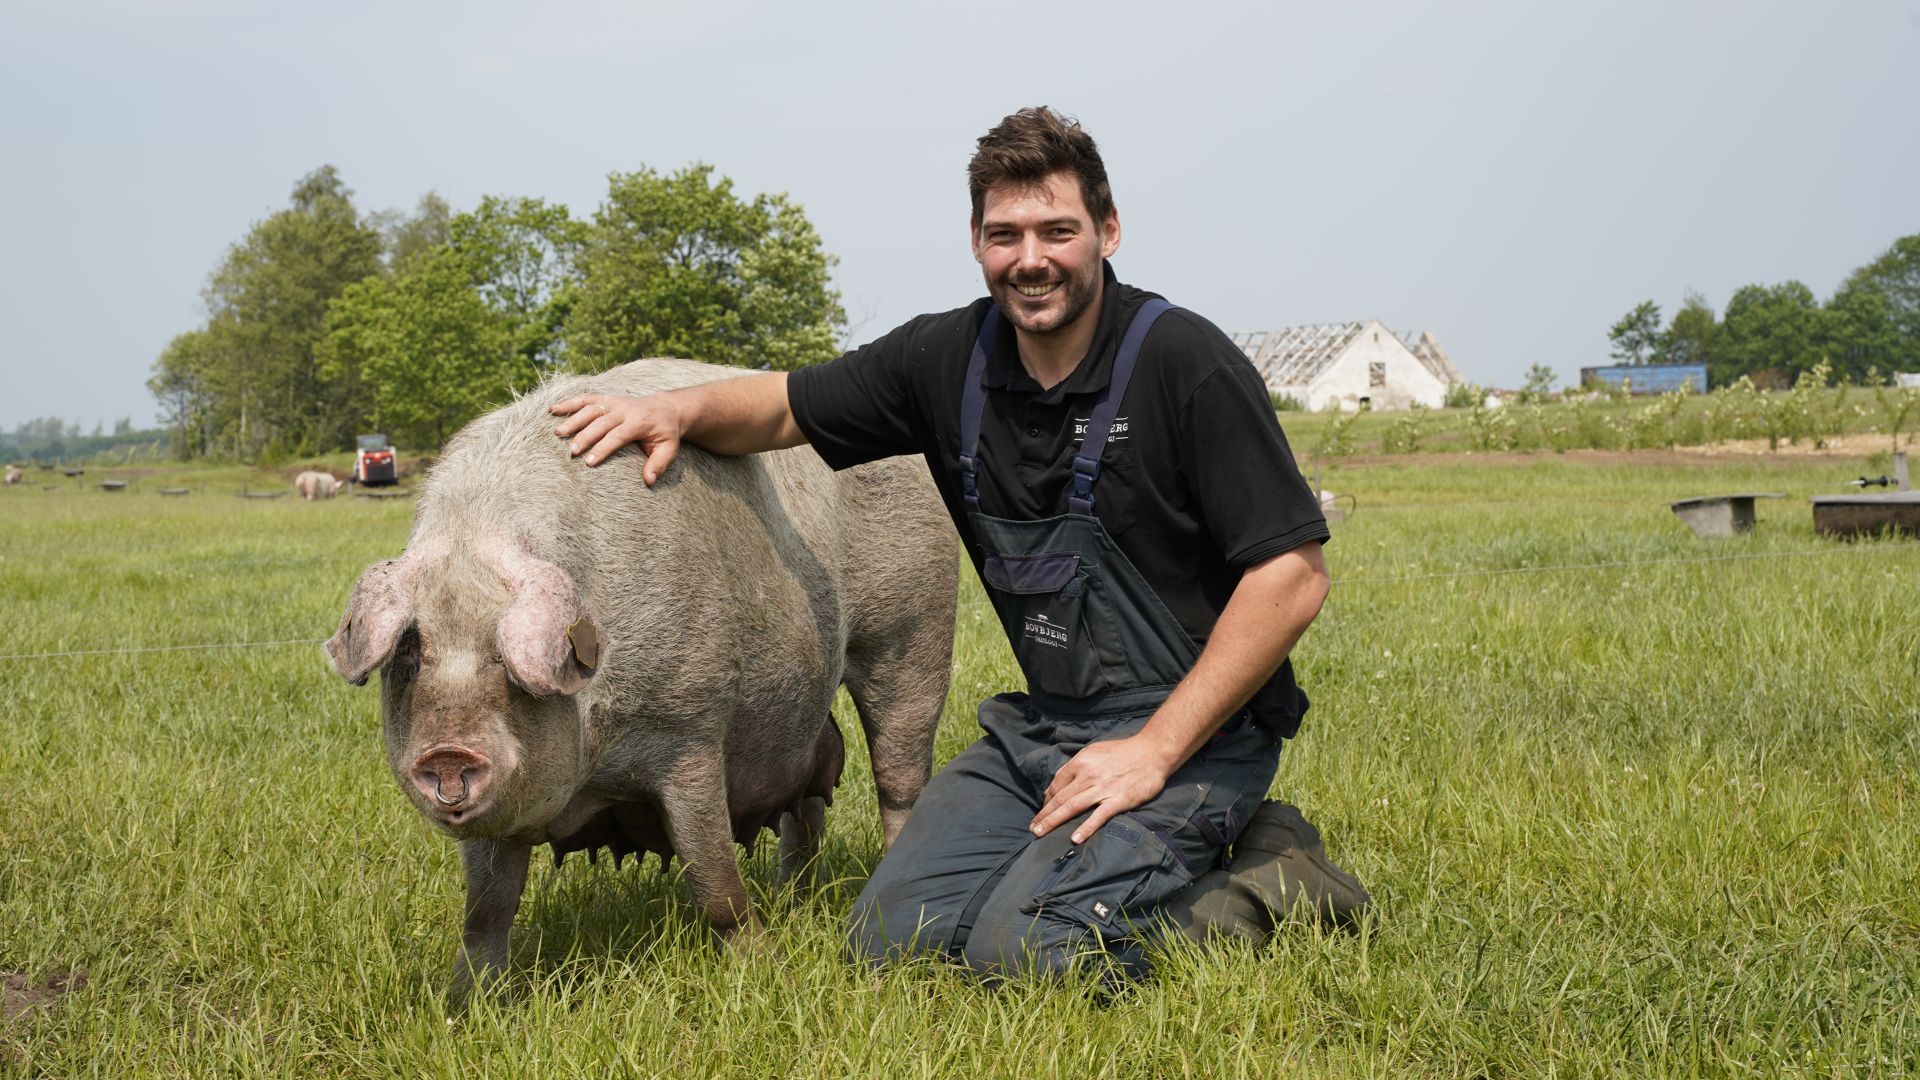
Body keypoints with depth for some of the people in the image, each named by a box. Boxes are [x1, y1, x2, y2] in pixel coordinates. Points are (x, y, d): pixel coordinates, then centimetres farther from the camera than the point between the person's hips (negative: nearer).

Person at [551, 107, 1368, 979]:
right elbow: (785, 407, 15)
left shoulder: (1183, 364, -15)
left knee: (1022, 948, -23)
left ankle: (1270, 880, -2)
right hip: (1042, 724, 6)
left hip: (1193, 730, -6)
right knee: (890, 938, -5)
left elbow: (1293, 576, -18)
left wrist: (1155, 751, -20)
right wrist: (680, 409, -9)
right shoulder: (953, 357, 1)